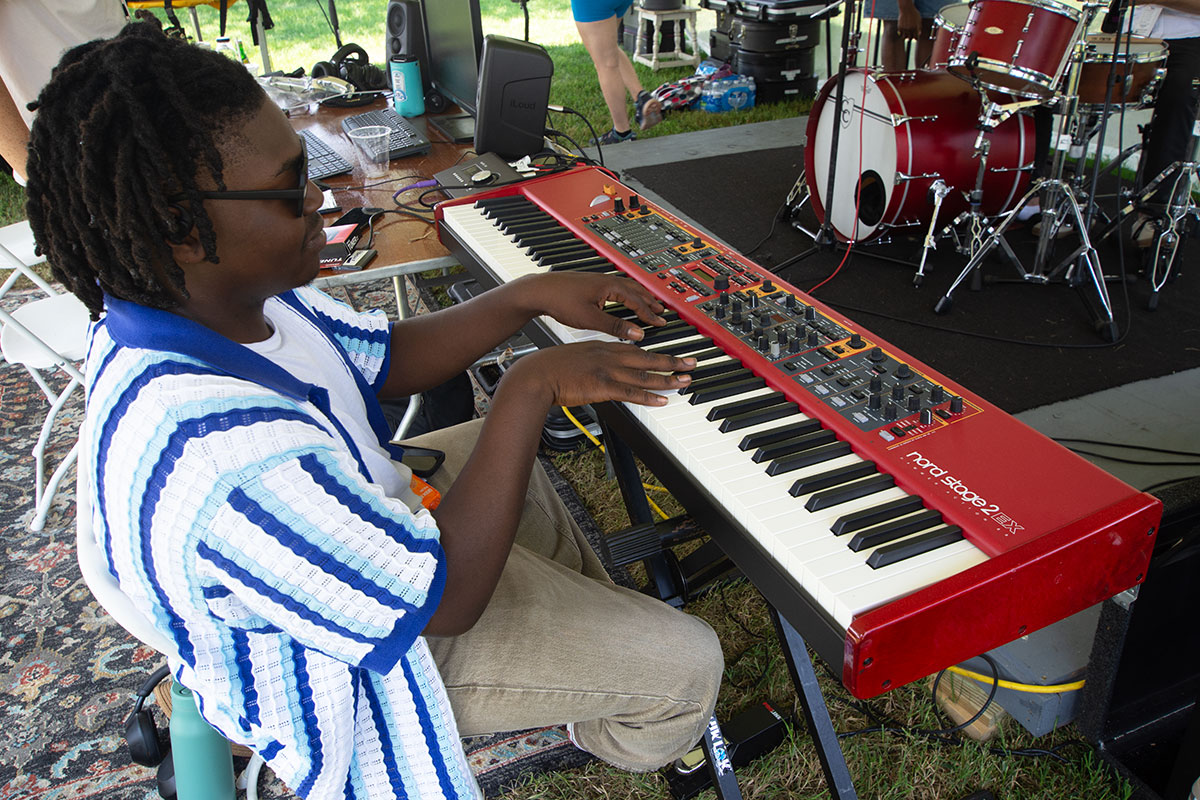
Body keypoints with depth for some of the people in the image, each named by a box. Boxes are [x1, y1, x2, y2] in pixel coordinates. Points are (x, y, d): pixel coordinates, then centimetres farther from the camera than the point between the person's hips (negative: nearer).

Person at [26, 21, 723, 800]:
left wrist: (530, 296, -10)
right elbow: (445, 599, -34)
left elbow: (385, 357, 0)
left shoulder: (207, 296, -13)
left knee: (506, 451, 29)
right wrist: (533, 384, -31)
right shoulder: (224, 459, -43)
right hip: (343, 667, -8)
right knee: (686, 663, -4)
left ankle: (595, 612, 47)